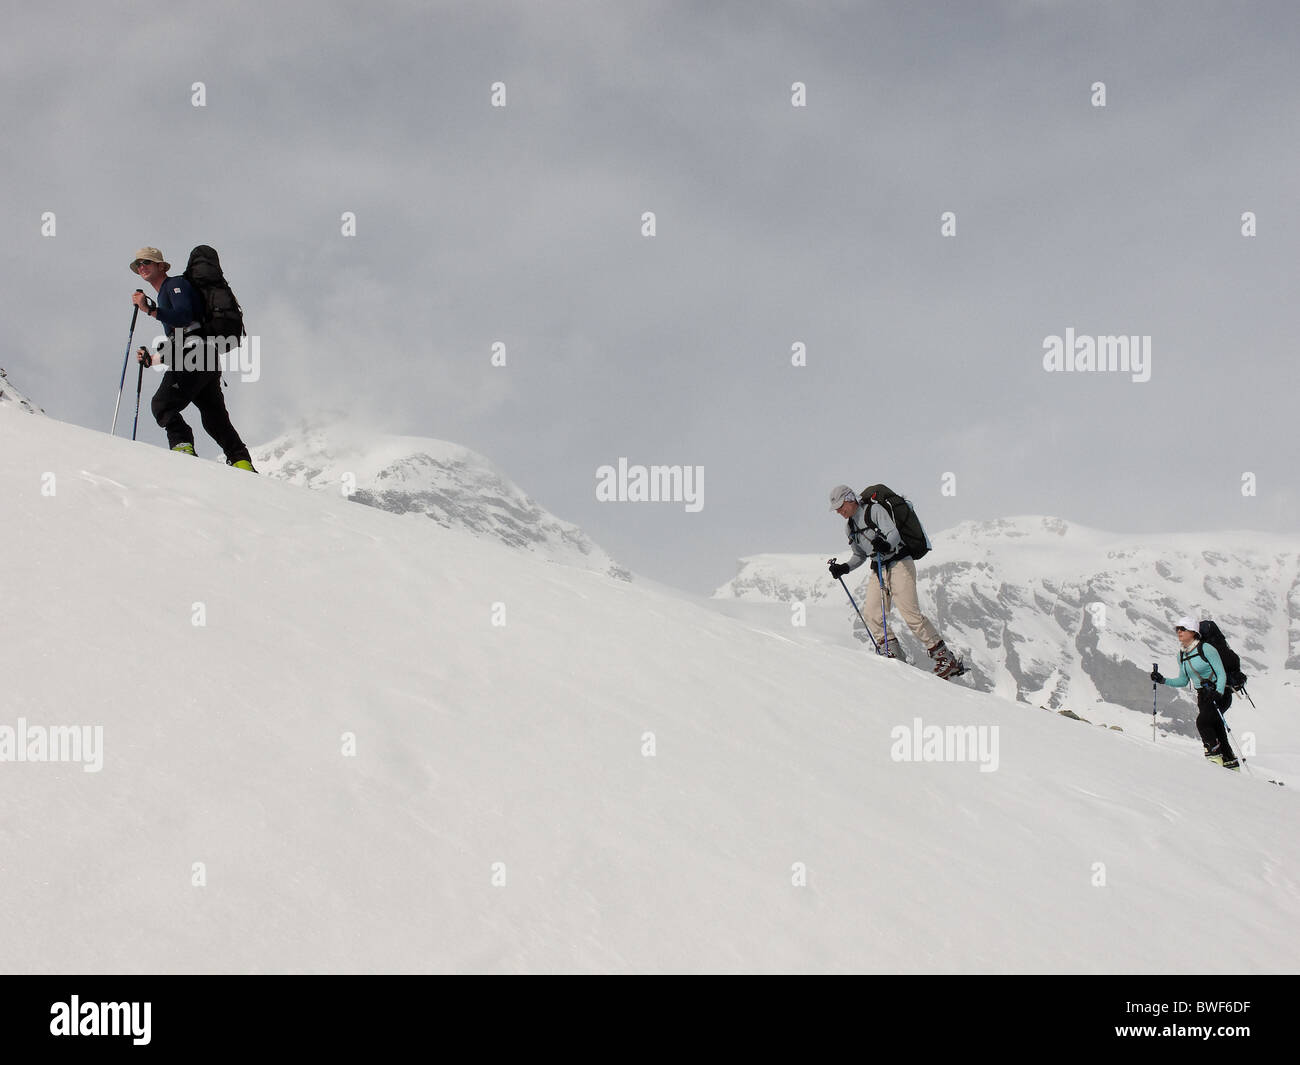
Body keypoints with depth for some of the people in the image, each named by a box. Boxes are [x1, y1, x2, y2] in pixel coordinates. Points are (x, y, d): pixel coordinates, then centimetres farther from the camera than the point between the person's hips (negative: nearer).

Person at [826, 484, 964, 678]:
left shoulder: (874, 510, -8)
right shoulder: (850, 527, 13)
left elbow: (893, 533, -21)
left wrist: (886, 544, -43)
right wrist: (844, 568, 6)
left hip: (899, 564, -8)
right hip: (878, 569, 8)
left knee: (910, 613, -17)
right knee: (871, 614, -12)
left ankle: (947, 660, -12)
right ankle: (893, 656, -8)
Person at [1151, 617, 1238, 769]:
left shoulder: (1206, 648, -13)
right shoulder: (1182, 656, 9)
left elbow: (1221, 673, -14)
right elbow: (1183, 681, 17)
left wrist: (1218, 693, -28)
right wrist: (1163, 680, 4)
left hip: (1220, 693, -7)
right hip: (1203, 696, 7)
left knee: (1202, 721, -23)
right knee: (1216, 730, 4)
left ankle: (1214, 752, -10)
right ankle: (1230, 762, 15)